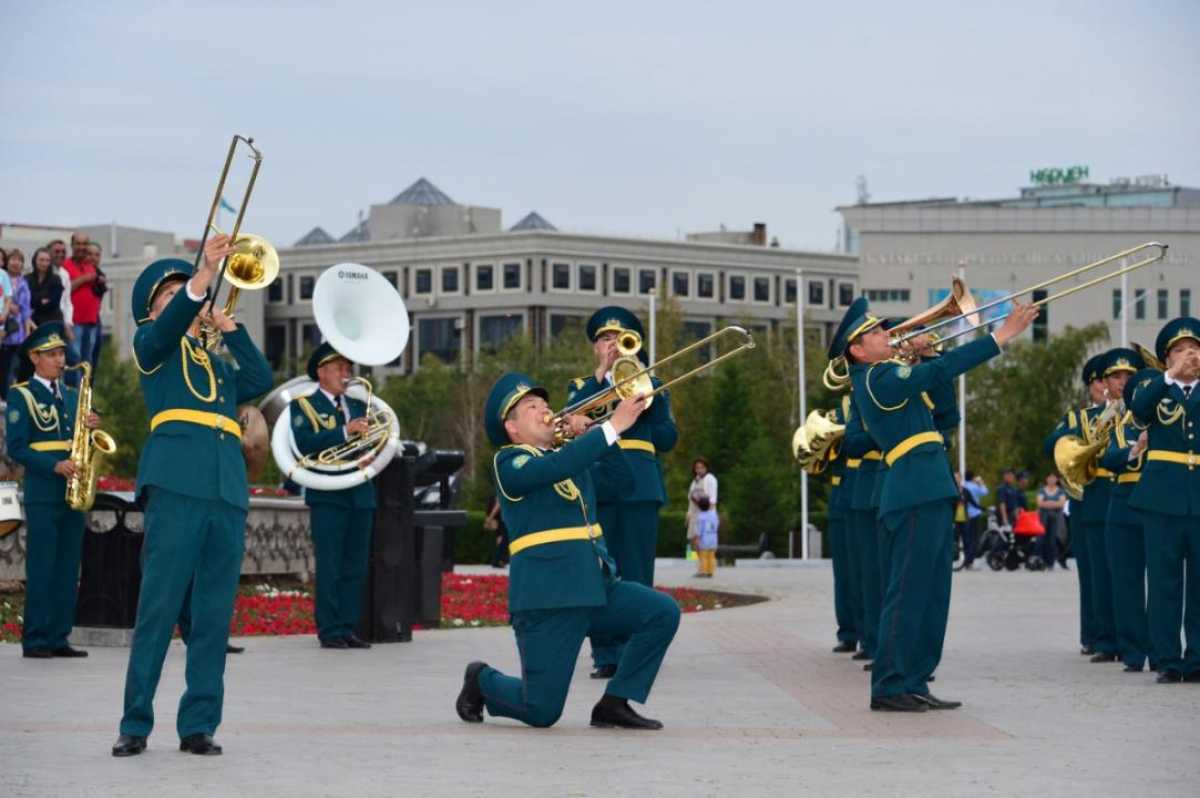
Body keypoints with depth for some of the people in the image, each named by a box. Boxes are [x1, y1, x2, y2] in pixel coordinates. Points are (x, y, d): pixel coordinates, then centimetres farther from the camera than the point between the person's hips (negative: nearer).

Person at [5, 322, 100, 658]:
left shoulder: (71, 395, 18)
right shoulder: (22, 395, -1)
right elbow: (17, 448, -8)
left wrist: (92, 427, -2)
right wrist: (55, 466, -19)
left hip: (73, 494, 6)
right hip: (42, 494, -6)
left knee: (68, 569, 5)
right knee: (41, 568, -6)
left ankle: (58, 638, 10)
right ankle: (34, 640, -3)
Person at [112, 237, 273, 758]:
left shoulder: (218, 365, 29)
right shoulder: (153, 347, 14)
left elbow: (260, 381, 11)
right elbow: (169, 325, -9)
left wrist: (229, 328, 10)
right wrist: (204, 274, -21)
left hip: (228, 490, 5)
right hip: (177, 483, -5)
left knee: (214, 613, 1)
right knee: (159, 606, -9)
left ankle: (198, 724, 3)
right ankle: (135, 724, -6)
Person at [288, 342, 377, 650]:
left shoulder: (359, 406, 19)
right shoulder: (303, 406, 2)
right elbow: (305, 443, -14)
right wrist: (345, 432, -22)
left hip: (360, 494, 5)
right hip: (327, 495, -5)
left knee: (356, 567, 5)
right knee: (329, 566, -6)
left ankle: (348, 628, 9)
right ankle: (330, 631, -4)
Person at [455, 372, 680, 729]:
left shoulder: (567, 452, 19)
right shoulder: (508, 461, -5)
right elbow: (555, 468, -24)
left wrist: (586, 433, -1)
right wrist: (612, 426, -28)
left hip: (596, 584, 7)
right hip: (548, 593, -7)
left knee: (662, 612, -15)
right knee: (542, 711, -8)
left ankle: (614, 705, -2)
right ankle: (482, 680, 24)